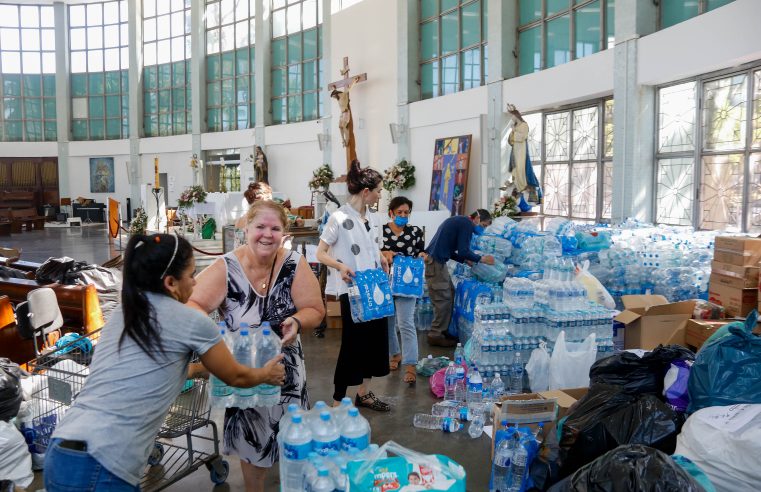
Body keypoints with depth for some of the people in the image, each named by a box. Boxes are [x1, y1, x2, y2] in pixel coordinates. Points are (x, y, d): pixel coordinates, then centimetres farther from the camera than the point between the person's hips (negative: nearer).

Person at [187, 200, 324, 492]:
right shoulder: (226, 268, -17)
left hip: (285, 367, 2)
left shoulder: (294, 264, -13)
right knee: (251, 440, 14)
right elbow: (193, 304, -22)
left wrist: (296, 321, -30)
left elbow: (315, 310, -9)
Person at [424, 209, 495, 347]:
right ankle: (436, 336, -1)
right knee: (443, 299, -6)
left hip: (435, 260, 10)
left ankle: (442, 330, 19)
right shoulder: (467, 223, -9)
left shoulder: (459, 221, 22)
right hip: (435, 262, -10)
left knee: (449, 293, 14)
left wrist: (466, 260, 17)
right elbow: (463, 251, -15)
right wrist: (482, 259, -2)